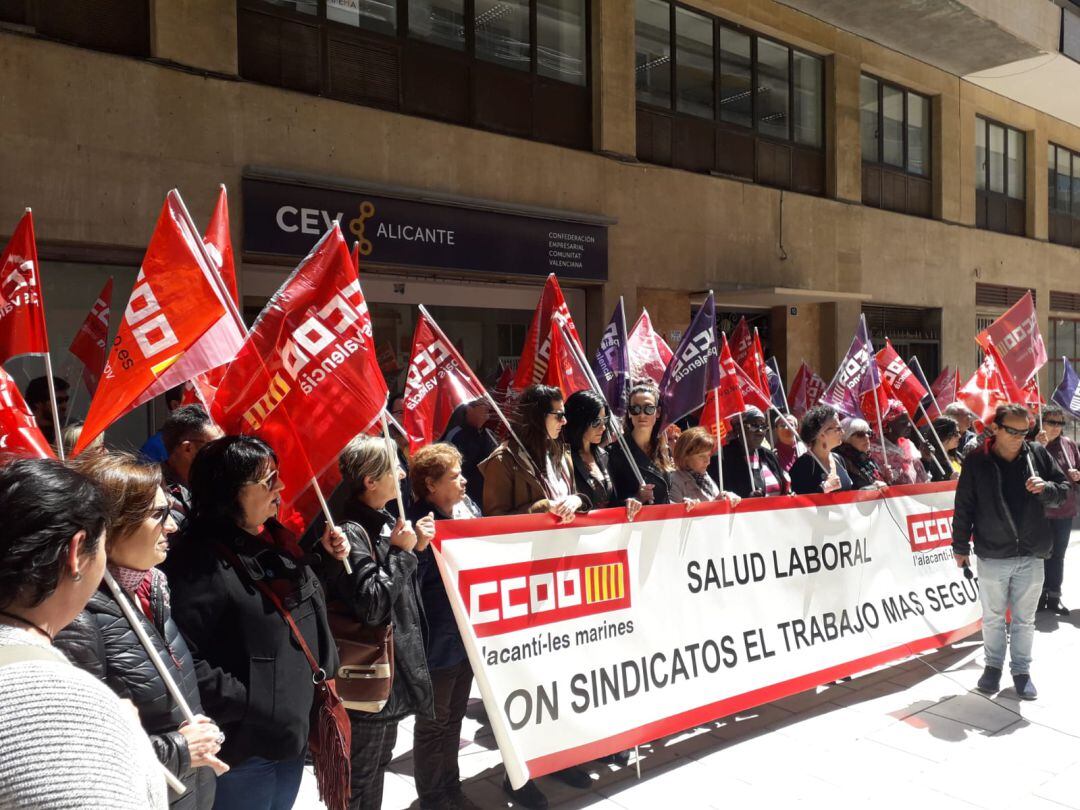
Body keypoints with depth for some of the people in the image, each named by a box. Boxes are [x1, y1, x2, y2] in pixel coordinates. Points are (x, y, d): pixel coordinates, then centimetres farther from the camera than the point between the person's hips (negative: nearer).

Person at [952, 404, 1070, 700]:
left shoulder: (1037, 454, 1)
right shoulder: (976, 461, -6)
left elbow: (1063, 489, 9)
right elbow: (964, 506, -1)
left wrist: (1045, 488, -14)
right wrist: (960, 547, 1)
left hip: (1032, 556, 2)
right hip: (992, 556, -2)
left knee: (1024, 619, 13)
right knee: (993, 617, 11)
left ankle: (1021, 670, 28)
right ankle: (993, 666, 28)